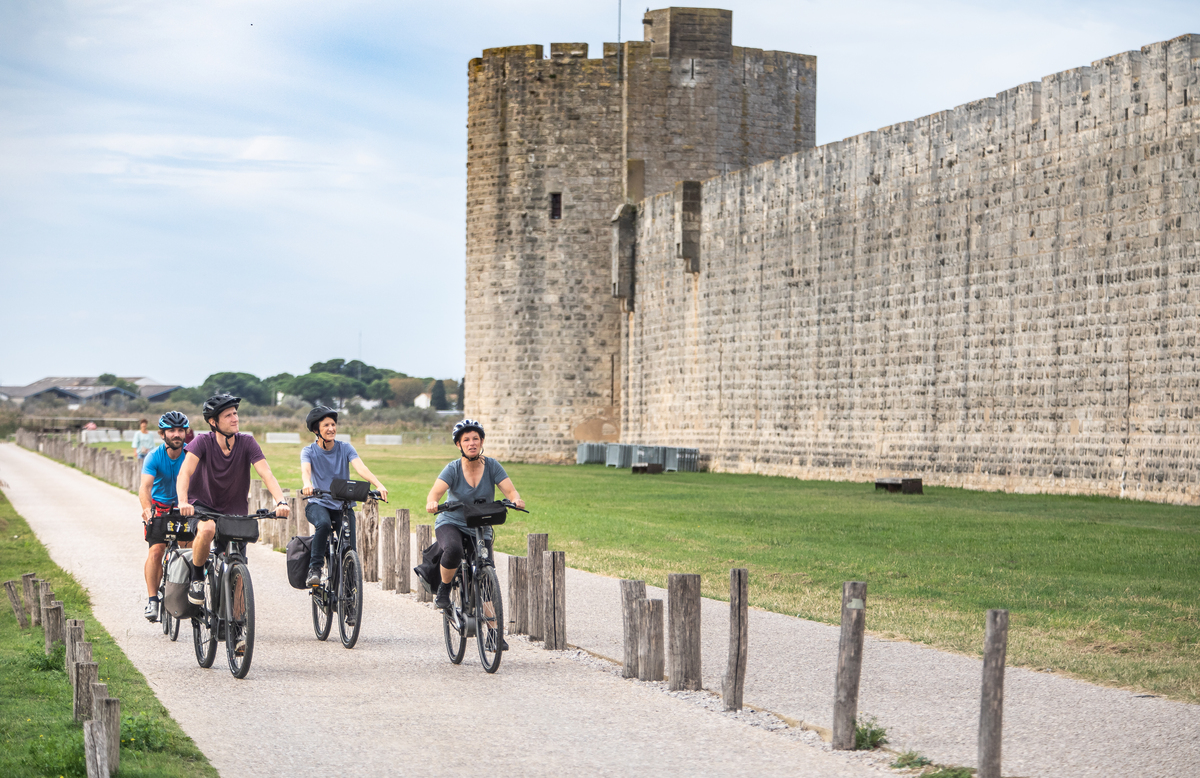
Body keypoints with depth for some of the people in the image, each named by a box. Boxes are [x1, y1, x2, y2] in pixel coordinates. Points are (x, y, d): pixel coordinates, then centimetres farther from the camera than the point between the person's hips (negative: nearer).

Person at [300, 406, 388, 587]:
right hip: (318, 504, -2)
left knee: (349, 550, -12)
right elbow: (305, 470, -23)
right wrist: (307, 485, -48)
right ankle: (314, 568, -25)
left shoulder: (345, 448, -1)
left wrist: (379, 485, -36)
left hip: (344, 505, 2)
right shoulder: (309, 451, -2)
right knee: (323, 523, -36)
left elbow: (360, 468, -17)